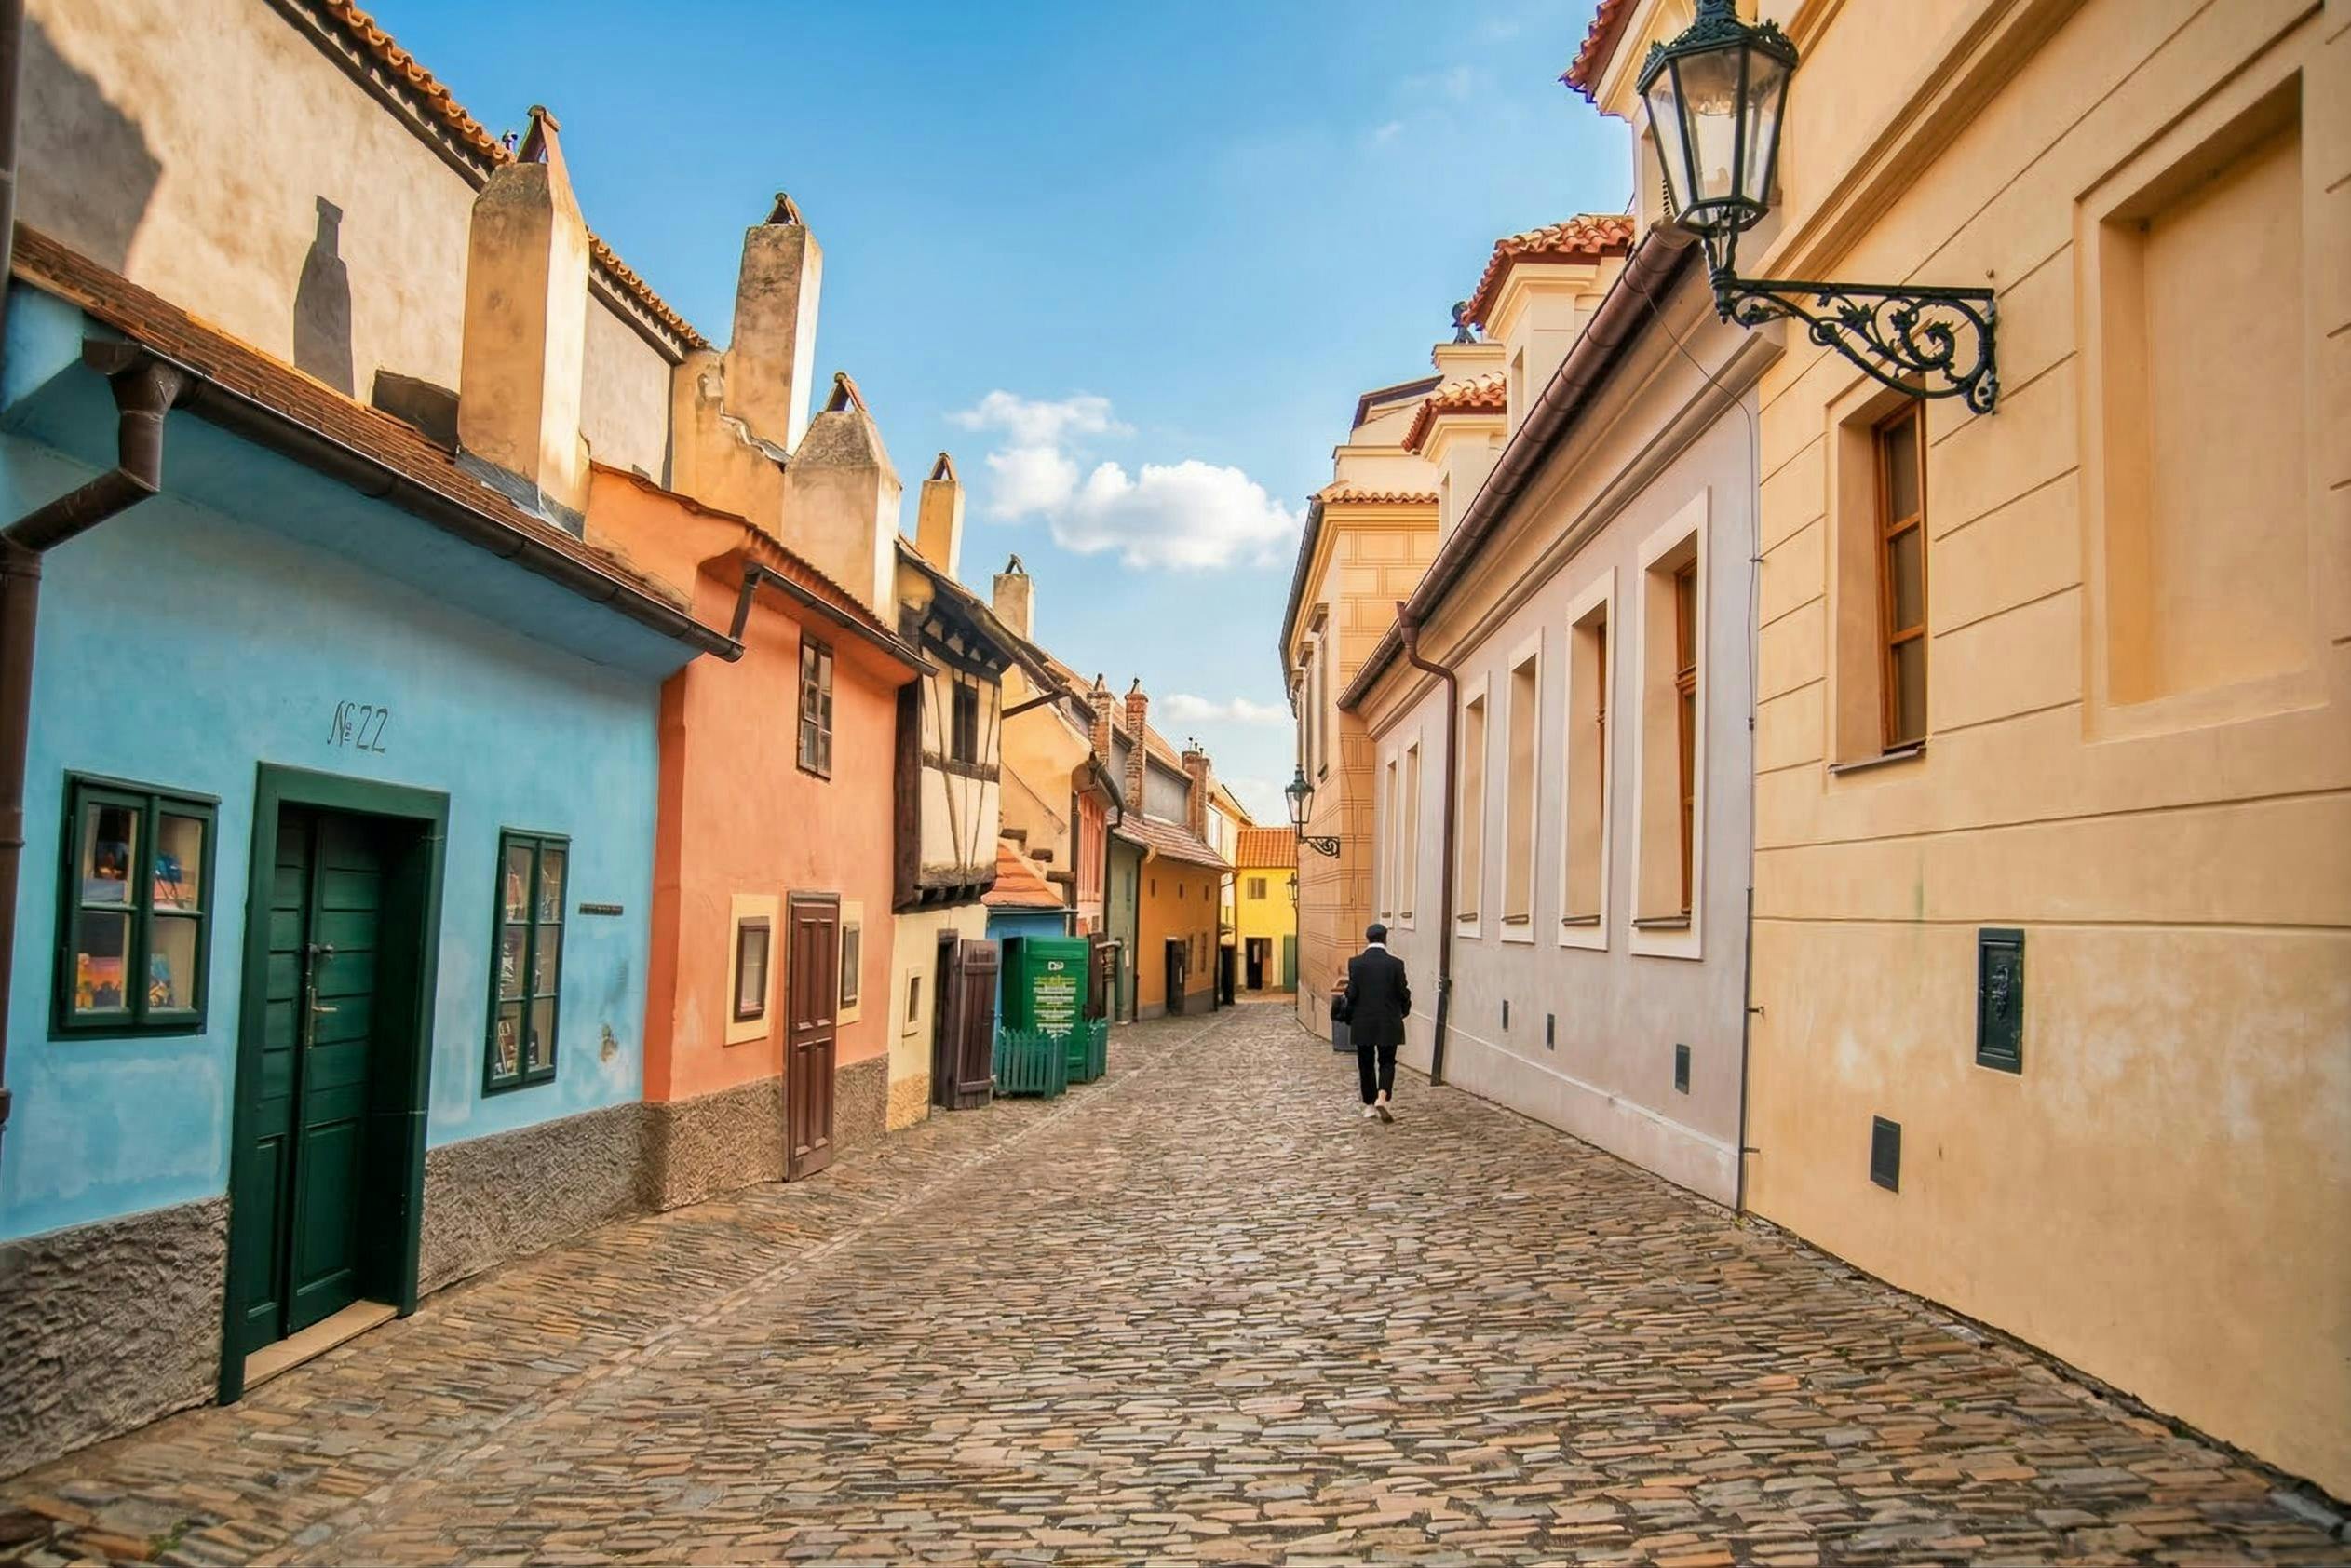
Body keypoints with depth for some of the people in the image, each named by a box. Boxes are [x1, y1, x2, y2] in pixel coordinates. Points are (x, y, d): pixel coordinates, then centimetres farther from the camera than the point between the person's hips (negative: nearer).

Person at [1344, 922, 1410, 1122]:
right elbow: (1403, 994, -3)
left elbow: (1351, 994, -6)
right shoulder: (1396, 964, -8)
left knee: (1366, 1064, 12)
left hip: (1362, 1023, 1)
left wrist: (1349, 1018, 10)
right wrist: (1402, 1012, 16)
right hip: (1389, 1023, -1)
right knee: (1387, 1062, 10)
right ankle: (1383, 1098, -12)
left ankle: (1369, 1105, 17)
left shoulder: (1355, 963, -7)